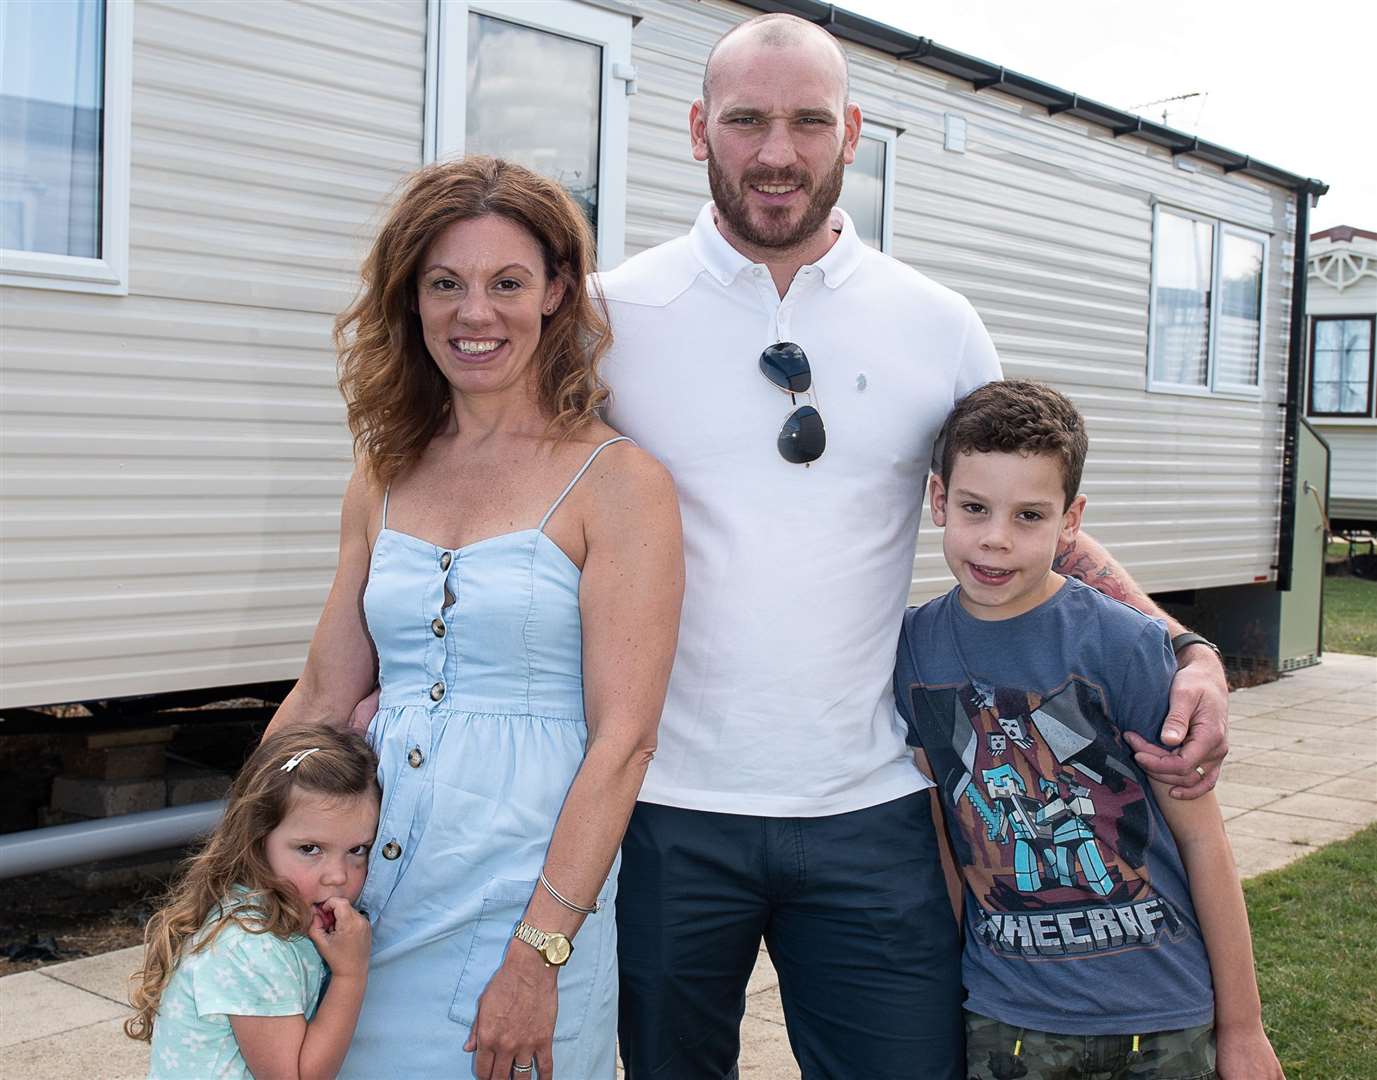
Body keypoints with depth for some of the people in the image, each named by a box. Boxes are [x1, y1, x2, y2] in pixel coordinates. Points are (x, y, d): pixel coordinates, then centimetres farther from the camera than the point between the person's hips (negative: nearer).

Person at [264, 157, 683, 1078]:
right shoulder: (385, 483, 7)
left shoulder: (617, 482, -9)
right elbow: (323, 699, 10)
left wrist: (540, 953, -17)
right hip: (369, 912, 5)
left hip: (528, 915, -4)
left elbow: (623, 740, -13)